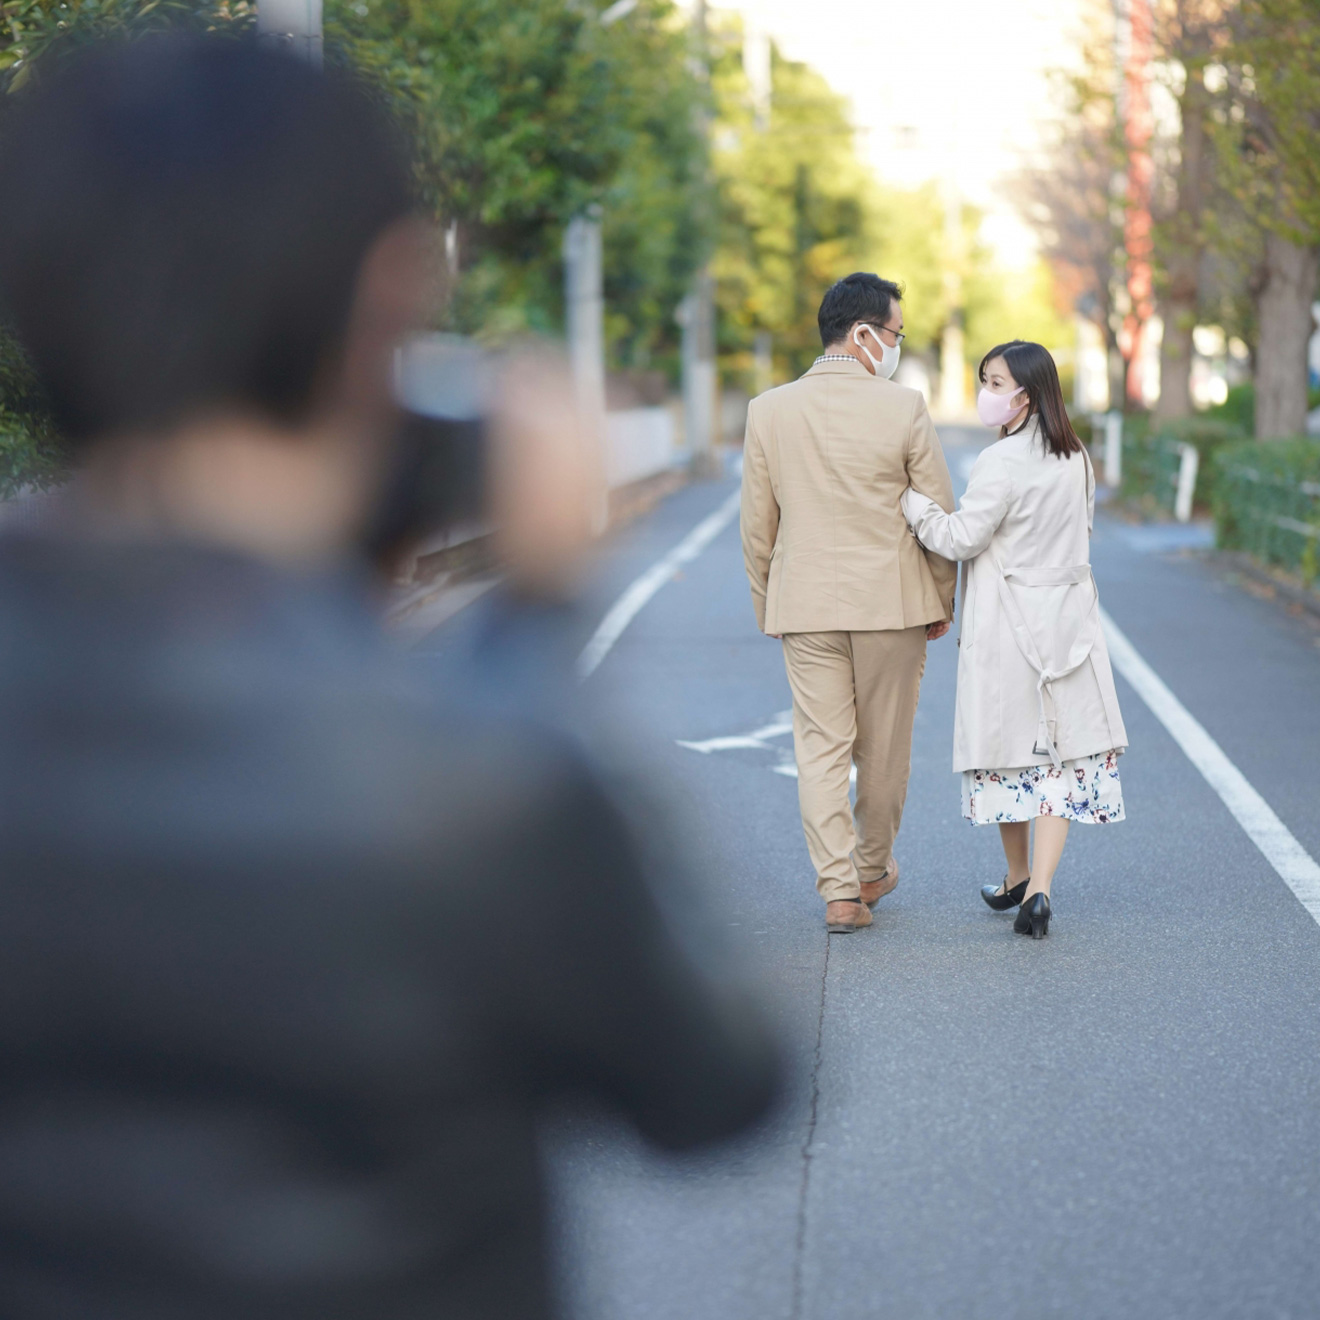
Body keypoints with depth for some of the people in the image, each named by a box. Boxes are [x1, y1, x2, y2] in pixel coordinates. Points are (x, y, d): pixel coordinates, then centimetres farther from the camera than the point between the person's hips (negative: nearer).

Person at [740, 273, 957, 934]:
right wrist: (942, 602, 10)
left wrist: (767, 607, 16)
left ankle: (839, 890, -1)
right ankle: (872, 871, 30)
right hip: (891, 604, -2)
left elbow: (757, 528, 5)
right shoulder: (903, 407, -9)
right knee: (884, 748, 14)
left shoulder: (768, 410, -1)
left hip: (804, 606, 2)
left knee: (820, 746, 5)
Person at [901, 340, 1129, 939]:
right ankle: (1037, 890, -10)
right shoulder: (1077, 459, 6)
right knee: (1062, 755, 1)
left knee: (1009, 752, 11)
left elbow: (961, 537, -15)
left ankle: (1018, 879, 25)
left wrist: (906, 497, -6)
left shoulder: (1002, 463, -17)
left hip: (1008, 627, -5)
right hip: (1067, 620, 5)